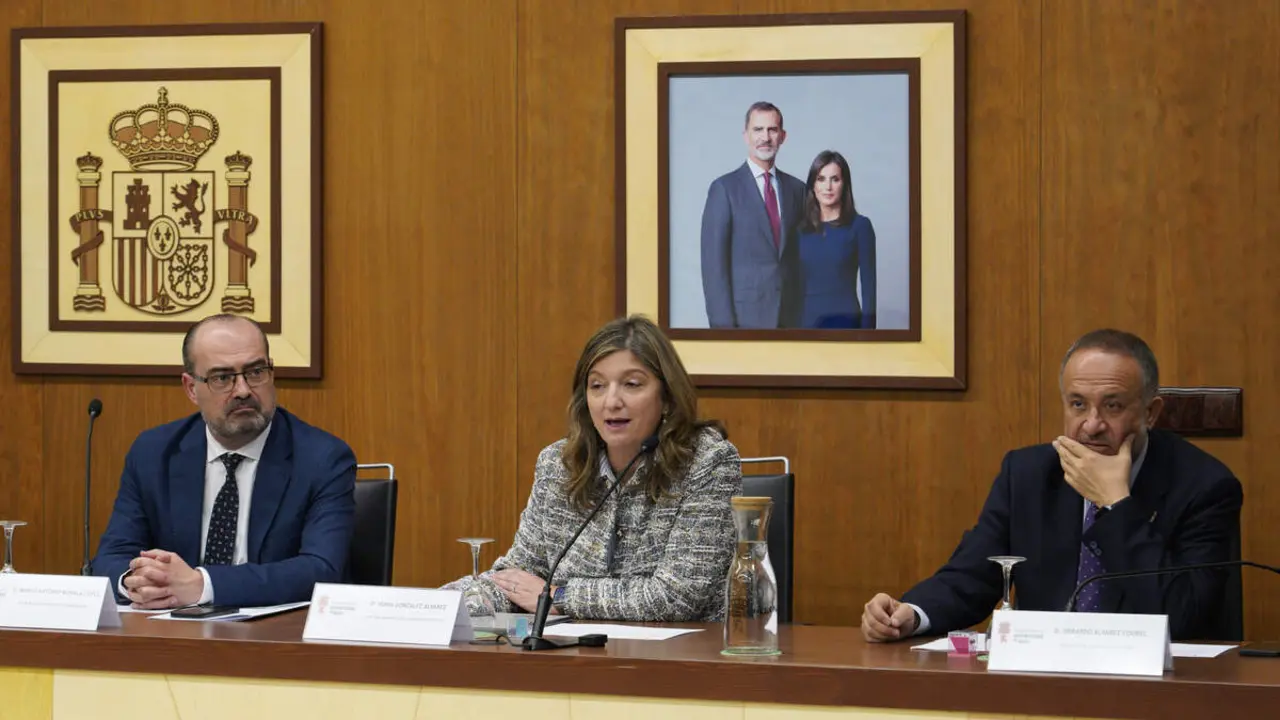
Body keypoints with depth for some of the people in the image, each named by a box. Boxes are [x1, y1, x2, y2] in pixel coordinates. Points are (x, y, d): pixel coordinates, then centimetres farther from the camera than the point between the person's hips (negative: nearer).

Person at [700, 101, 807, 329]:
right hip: (745, 317, -4)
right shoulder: (725, 188, -2)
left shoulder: (797, 189, 12)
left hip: (791, 318, 4)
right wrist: (723, 323, -11)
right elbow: (713, 261, -5)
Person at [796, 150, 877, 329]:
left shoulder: (859, 226, -2)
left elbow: (869, 287, -2)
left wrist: (868, 330, -7)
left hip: (844, 321, -4)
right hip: (806, 321, 4)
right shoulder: (800, 228, 9)